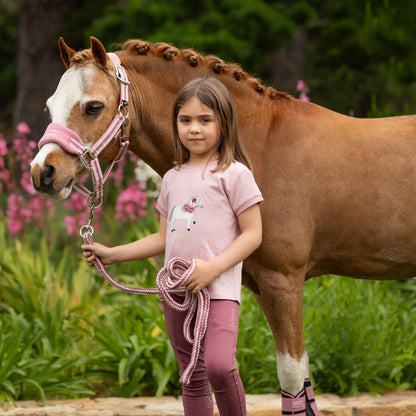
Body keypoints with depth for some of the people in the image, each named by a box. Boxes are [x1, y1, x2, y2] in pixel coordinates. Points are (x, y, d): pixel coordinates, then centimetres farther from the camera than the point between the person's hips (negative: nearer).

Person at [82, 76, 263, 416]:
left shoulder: (234, 174, -3)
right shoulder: (173, 179, 16)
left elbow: (253, 234, -7)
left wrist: (213, 268, -18)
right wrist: (112, 254, 15)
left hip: (219, 288, -6)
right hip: (176, 291, 6)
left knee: (218, 365, -25)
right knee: (192, 376, 11)